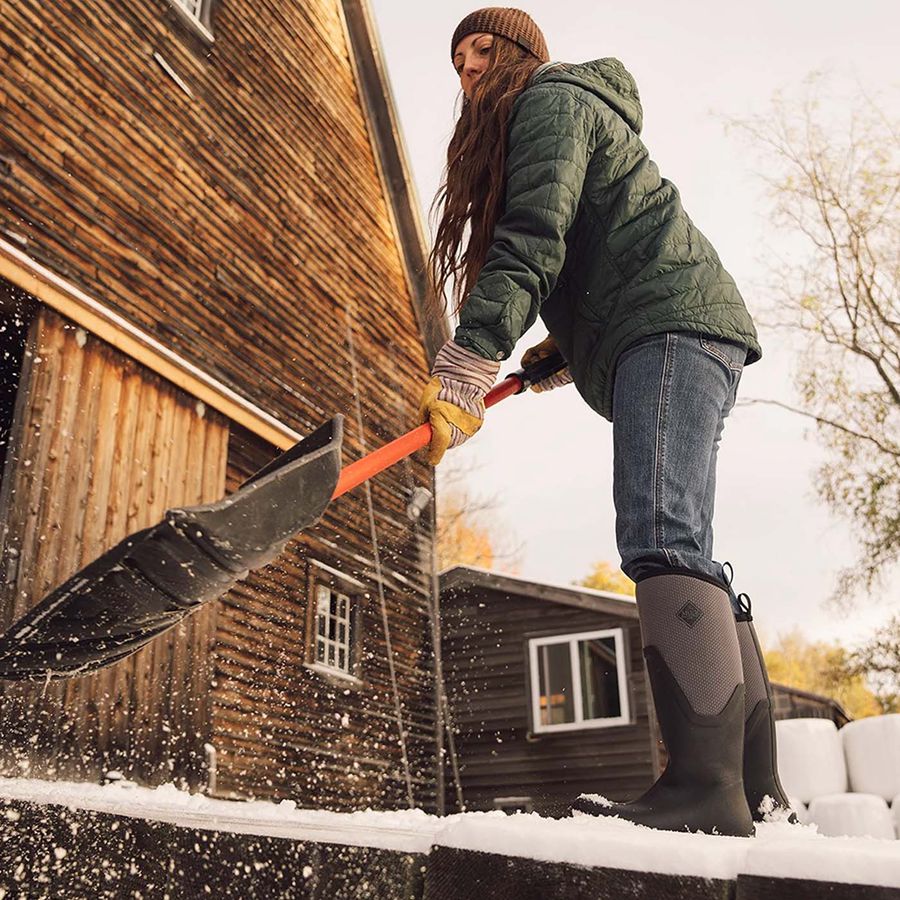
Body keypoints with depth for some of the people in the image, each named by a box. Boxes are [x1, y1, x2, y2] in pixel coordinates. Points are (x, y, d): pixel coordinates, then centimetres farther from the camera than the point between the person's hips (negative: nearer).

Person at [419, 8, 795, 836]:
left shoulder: (550, 99, 4)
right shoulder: (571, 110, 34)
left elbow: (532, 240, -14)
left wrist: (466, 366, -22)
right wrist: (569, 346, 18)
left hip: (670, 328, -10)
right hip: (664, 335, 10)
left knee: (660, 536, -24)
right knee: (680, 549, 2)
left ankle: (707, 785, -32)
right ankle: (756, 783, 3)